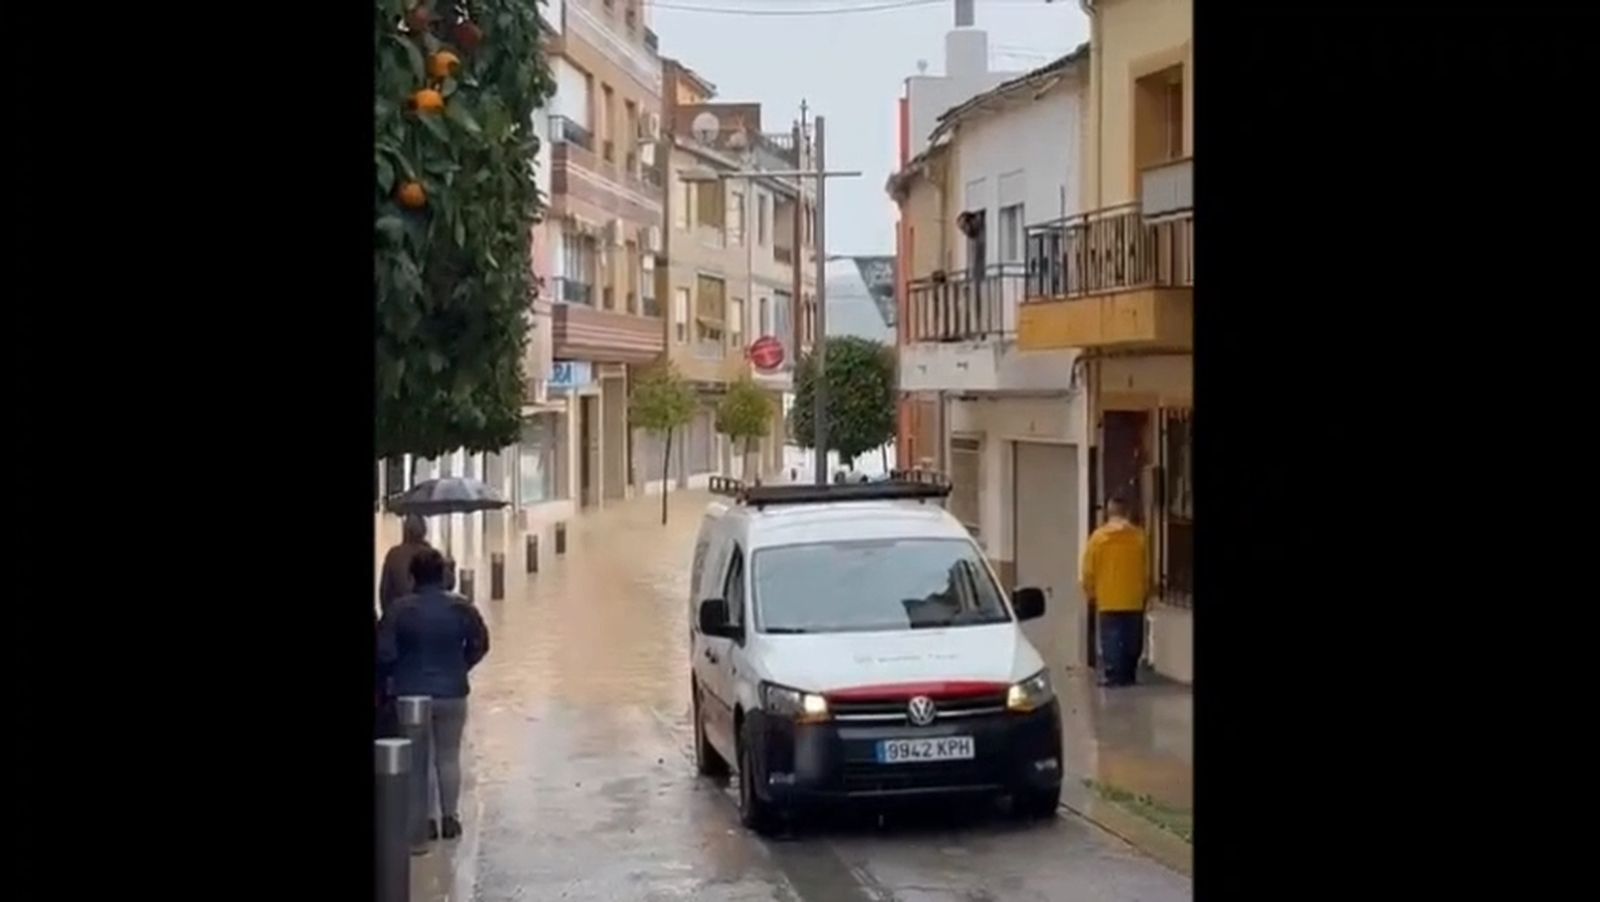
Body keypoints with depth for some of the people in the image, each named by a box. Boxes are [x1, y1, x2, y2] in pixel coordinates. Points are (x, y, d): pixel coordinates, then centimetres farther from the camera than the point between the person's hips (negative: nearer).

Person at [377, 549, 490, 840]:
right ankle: (450, 818, 15)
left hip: (411, 694, -1)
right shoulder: (462, 608, -6)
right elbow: (479, 645, 1)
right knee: (449, 757, 12)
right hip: (452, 693, 1)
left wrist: (397, 674, 8)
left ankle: (427, 819, 9)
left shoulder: (400, 609, -11)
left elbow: (384, 652, -11)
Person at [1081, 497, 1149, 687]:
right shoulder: (1138, 535, -1)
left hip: (1108, 599, -2)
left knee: (1111, 638, 0)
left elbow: (1089, 570, -3)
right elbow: (1146, 569, 4)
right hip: (1134, 598, 2)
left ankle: (1112, 676, -4)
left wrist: (1090, 594, 10)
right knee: (1132, 639, 10)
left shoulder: (1099, 536, -5)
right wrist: (1144, 592, 17)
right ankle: (1129, 675, 13)